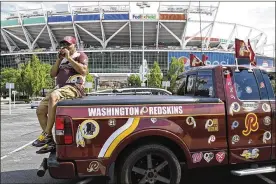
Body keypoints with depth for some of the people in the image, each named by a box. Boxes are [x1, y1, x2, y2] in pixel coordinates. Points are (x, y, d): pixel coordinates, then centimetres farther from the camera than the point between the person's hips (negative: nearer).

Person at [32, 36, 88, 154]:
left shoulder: (80, 56, 8)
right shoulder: (62, 59, 28)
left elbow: (83, 70, -11)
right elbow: (52, 74, 19)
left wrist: (69, 58, -7)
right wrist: (59, 59, 10)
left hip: (74, 88, -8)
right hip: (60, 88, 8)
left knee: (53, 97, -37)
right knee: (40, 110, -7)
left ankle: (46, 135, -33)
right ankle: (50, 142, -6)